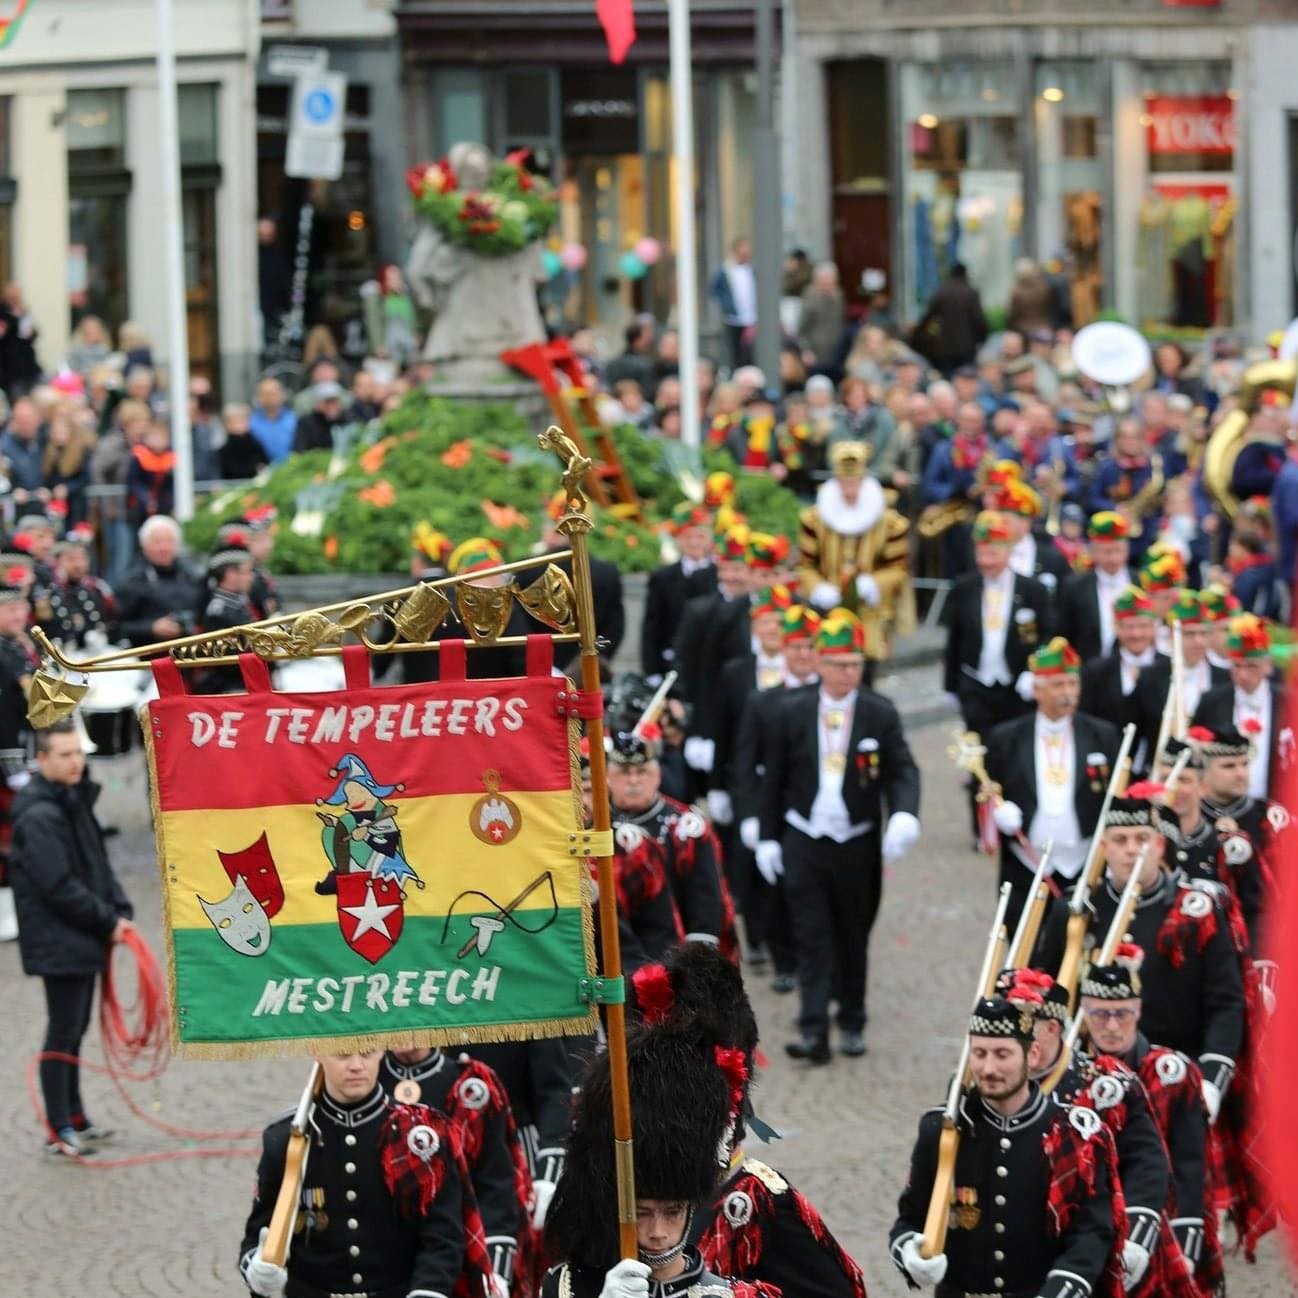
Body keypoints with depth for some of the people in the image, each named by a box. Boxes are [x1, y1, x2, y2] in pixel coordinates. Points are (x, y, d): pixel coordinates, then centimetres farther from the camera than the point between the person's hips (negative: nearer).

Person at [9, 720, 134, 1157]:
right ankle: (60, 1132, 1)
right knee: (64, 1032, -5)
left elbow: (98, 865, 16)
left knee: (74, 1029, 17)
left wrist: (119, 911, 2)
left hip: (83, 940, 9)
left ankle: (74, 1119, 26)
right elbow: (59, 886, -21)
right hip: (57, 942, -9)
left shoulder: (75, 802, 12)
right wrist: (107, 921, -15)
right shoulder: (39, 816, -18)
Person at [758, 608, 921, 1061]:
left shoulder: (880, 714, -3)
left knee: (853, 937, 11)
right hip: (804, 841, 0)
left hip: (858, 844, 0)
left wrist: (904, 813, -25)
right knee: (812, 938, -6)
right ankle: (814, 1033, -11)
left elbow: (902, 771, -5)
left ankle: (852, 1023, 25)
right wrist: (768, 837, 5)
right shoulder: (791, 712, -1)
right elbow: (774, 779, 5)